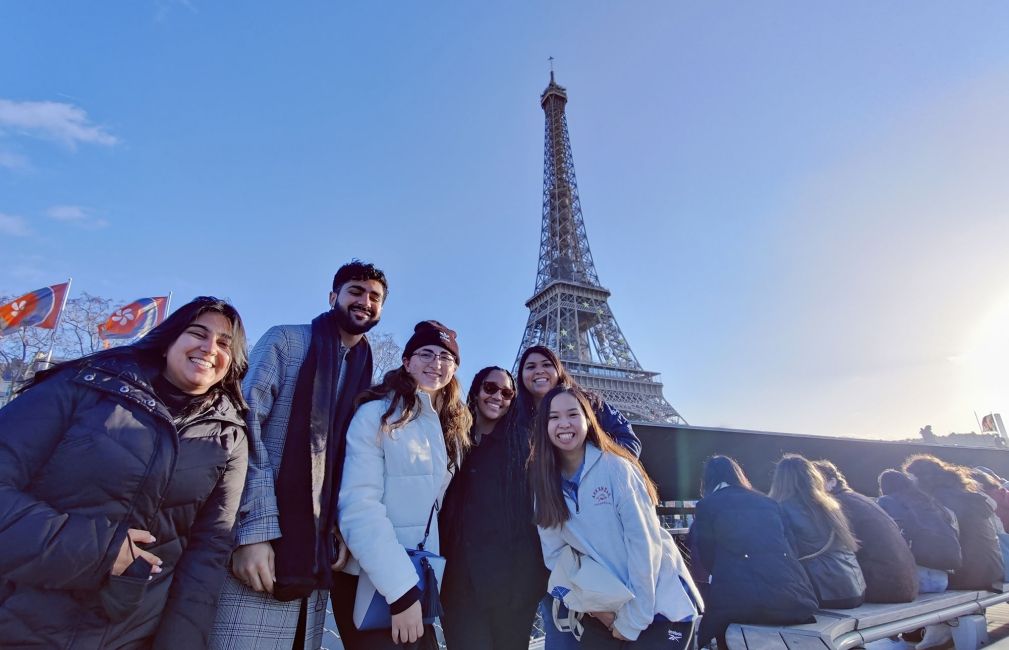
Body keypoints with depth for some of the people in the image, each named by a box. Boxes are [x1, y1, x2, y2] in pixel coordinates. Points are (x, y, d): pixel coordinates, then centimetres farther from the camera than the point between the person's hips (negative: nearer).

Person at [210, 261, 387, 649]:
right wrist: (256, 528, -17)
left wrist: (343, 530, -1)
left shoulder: (366, 377, 14)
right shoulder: (286, 341, 0)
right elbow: (246, 424, -10)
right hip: (263, 543, -4)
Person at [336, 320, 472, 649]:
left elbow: (434, 503, 8)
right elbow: (358, 507, -21)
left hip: (419, 577, 6)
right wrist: (400, 590, -24)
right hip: (369, 581, -6)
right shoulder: (377, 413, -13)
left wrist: (413, 585, 2)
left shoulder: (453, 427, 7)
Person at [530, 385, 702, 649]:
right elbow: (555, 553, -2)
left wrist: (632, 620, -15)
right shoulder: (544, 482, -4)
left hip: (659, 607, -4)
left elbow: (644, 543, -18)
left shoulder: (616, 467, -18)